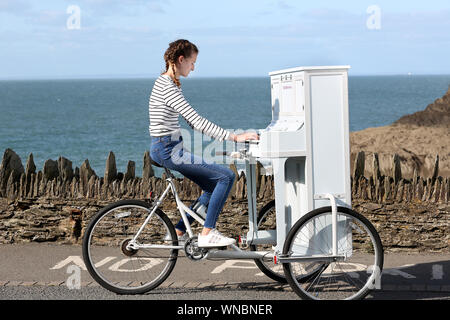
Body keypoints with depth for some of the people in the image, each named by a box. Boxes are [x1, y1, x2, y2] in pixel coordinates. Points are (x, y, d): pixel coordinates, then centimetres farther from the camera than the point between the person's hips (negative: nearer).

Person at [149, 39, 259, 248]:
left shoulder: (168, 83, 14)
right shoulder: (168, 87, -19)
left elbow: (192, 122, 19)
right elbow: (197, 121, -24)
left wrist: (226, 135, 13)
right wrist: (234, 138, -24)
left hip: (166, 149, 10)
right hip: (167, 151, -10)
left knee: (214, 187, 14)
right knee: (227, 176, -11)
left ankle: (179, 232, 18)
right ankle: (207, 234, -7)